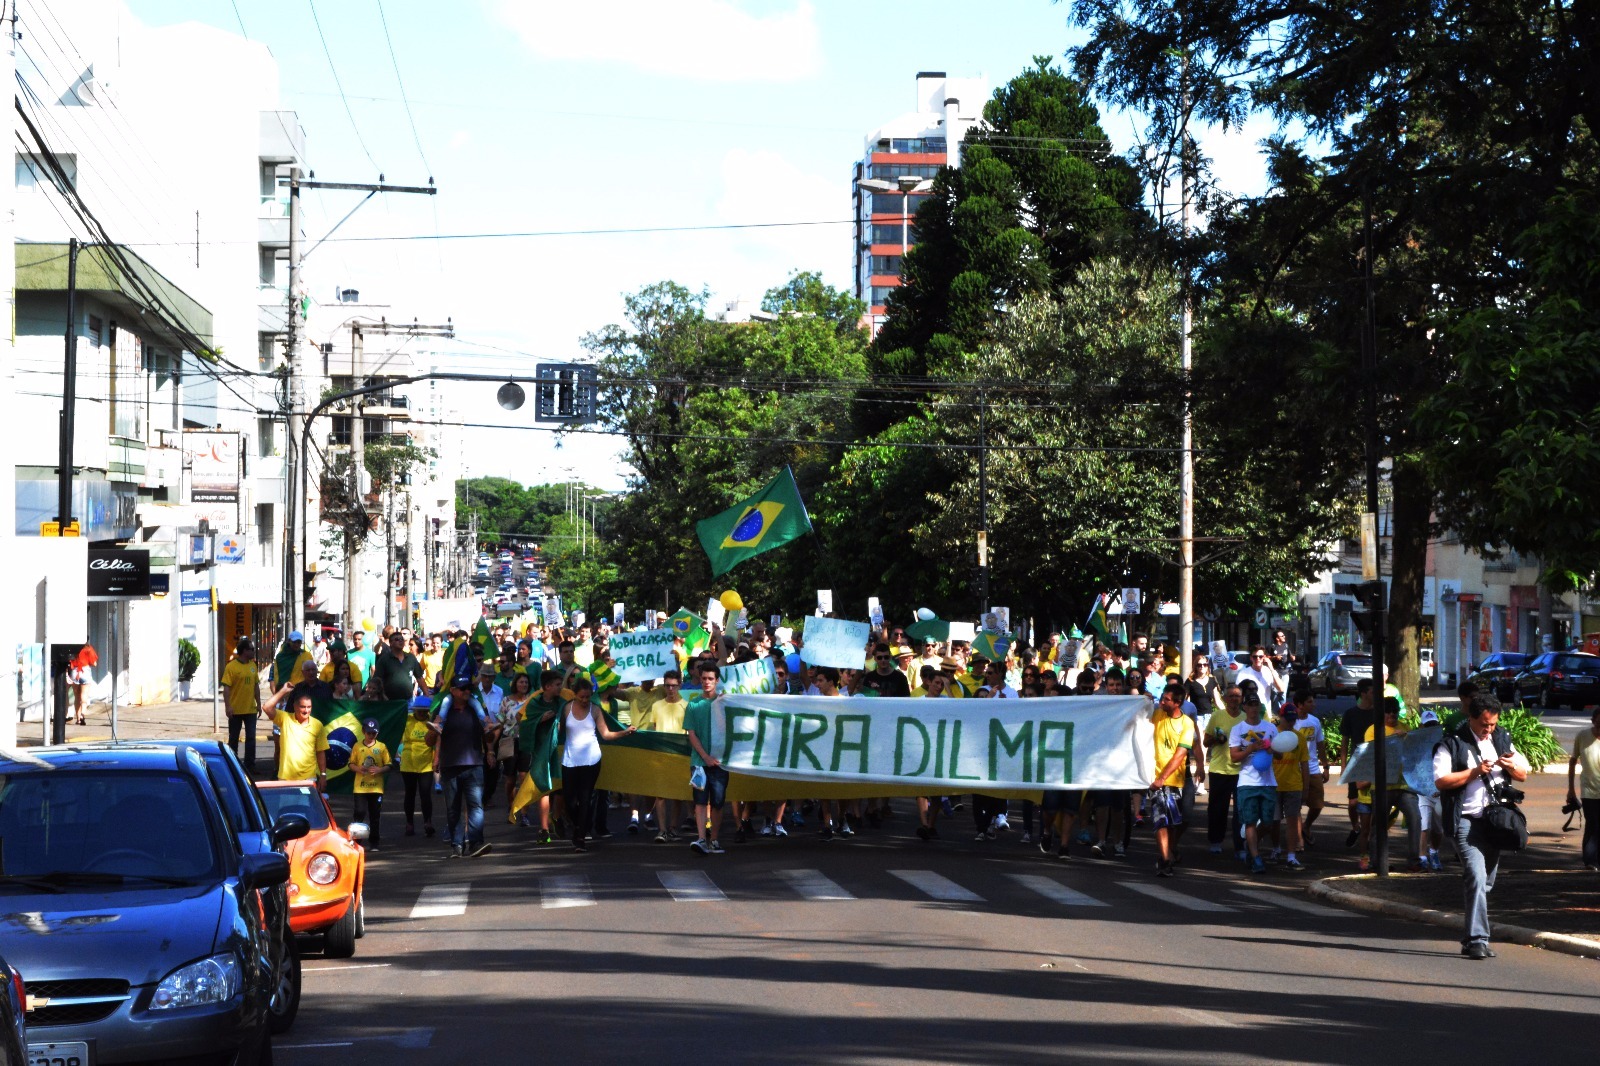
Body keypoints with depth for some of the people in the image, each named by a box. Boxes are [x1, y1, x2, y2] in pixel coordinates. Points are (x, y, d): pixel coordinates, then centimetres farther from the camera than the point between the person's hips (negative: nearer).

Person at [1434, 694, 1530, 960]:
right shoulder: (1452, 743, -4)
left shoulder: (1501, 739, 14)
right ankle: (1477, 940, -20)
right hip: (1466, 820, -6)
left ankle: (1471, 939, 19)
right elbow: (1441, 780, -13)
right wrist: (1476, 772, -17)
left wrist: (1512, 766, -7)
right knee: (1476, 876, -18)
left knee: (1487, 881, 9)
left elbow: (1523, 775, 16)